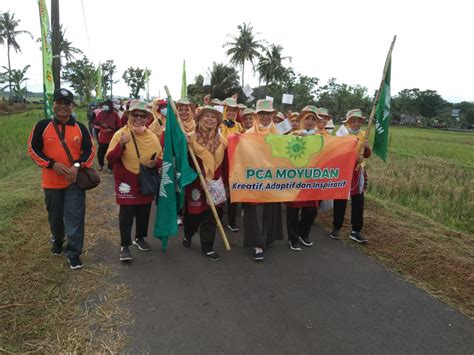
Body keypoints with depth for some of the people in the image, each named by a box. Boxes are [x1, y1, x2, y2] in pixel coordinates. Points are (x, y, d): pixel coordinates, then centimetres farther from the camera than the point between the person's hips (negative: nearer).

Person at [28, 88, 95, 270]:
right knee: (55, 215, 18)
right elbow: (33, 149, -1)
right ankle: (57, 241, 45)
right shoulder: (42, 126, -2)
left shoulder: (80, 127, 0)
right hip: (51, 181, 1)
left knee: (75, 217, -3)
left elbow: (90, 150, 0)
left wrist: (77, 165, -16)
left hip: (75, 180, -1)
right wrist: (52, 164, -13)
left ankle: (73, 252, 9)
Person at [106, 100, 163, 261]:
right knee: (126, 214, -1)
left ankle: (140, 238, 37)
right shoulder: (120, 134, -11)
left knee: (144, 212, 16)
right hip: (126, 183, -4)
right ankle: (125, 246, 13)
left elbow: (160, 158, 9)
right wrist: (121, 145, -32)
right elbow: (110, 159, -15)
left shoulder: (152, 136, 1)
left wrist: (155, 163, -14)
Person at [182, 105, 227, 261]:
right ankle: (188, 235, 43)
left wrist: (225, 183, 10)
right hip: (195, 182, -3)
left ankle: (207, 247, 21)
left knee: (211, 216, 6)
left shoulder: (221, 140, 5)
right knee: (193, 213, 12)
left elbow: (224, 164, 9)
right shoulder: (190, 138, -7)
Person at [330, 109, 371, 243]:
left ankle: (356, 231, 12)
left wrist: (367, 147, -13)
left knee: (358, 202, 3)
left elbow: (367, 155, 9)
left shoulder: (362, 134, 9)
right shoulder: (341, 134, -7)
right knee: (340, 201, 4)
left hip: (358, 173, 5)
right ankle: (336, 228, 18)